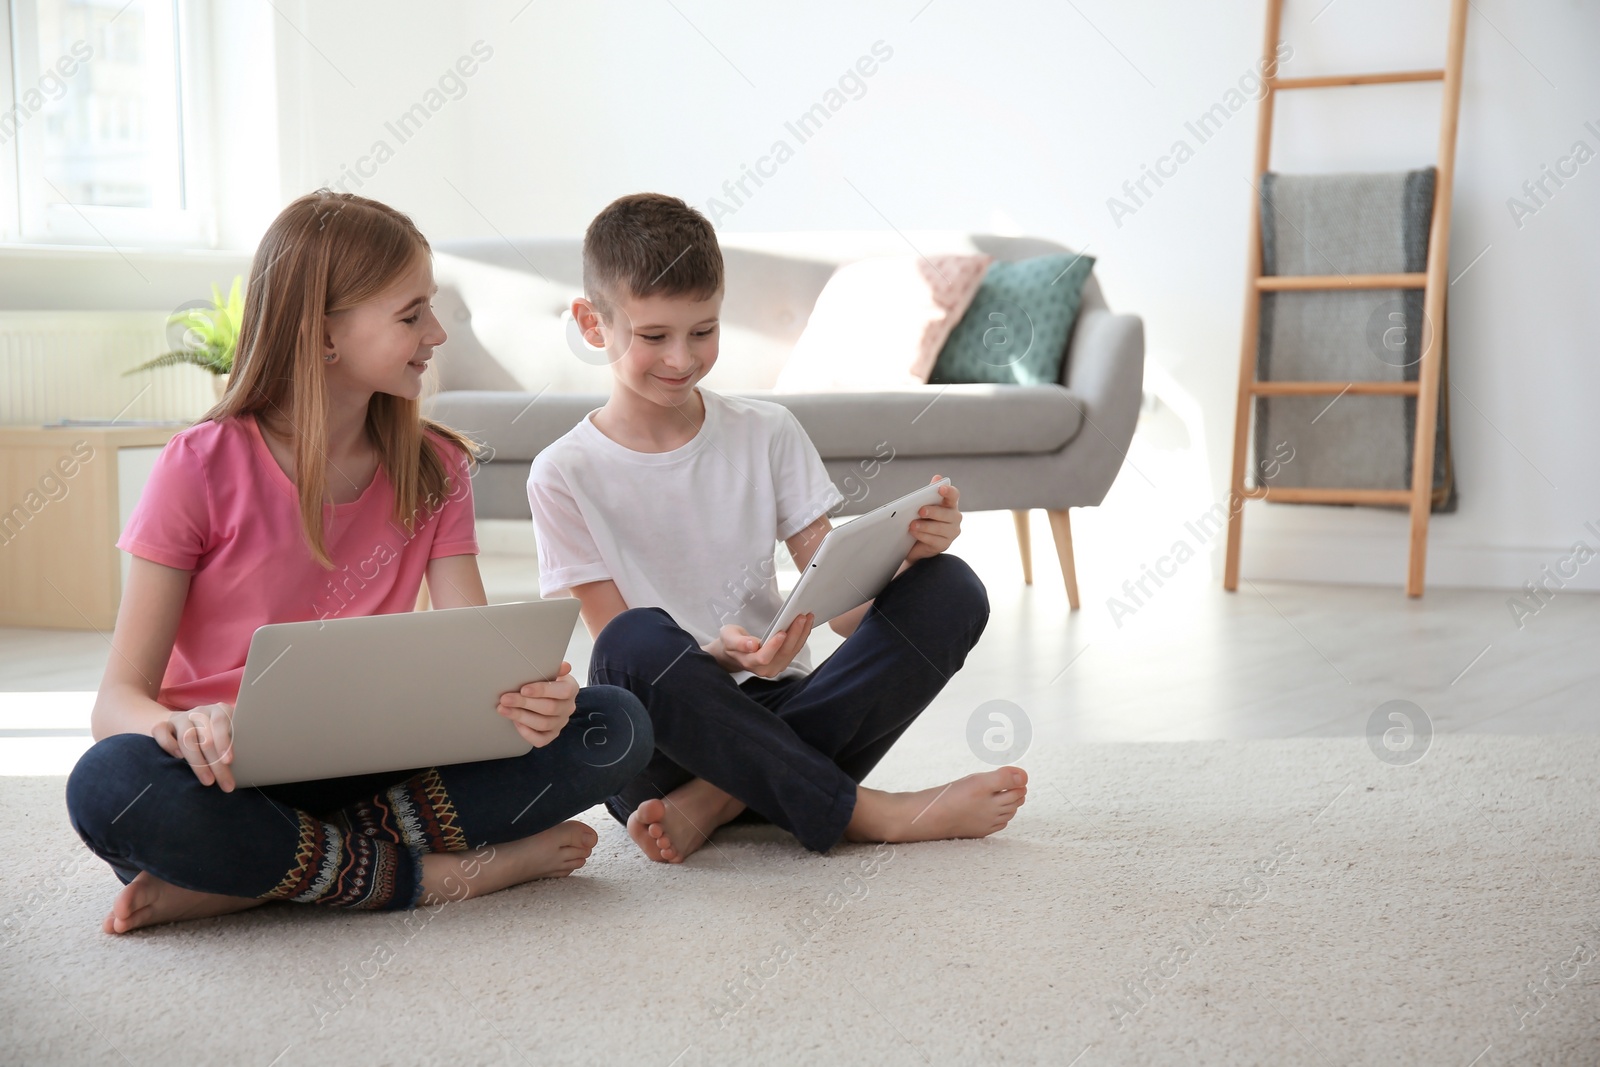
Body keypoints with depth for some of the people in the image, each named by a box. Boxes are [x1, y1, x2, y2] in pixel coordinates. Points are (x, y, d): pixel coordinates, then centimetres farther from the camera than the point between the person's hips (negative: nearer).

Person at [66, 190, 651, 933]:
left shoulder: (433, 469, 5)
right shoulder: (202, 468, -7)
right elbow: (119, 698, -11)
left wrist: (528, 698, -30)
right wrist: (181, 726, -36)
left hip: (375, 768, 4)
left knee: (615, 727, -18)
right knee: (111, 787, -38)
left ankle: (245, 881, -23)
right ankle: (430, 875, -23)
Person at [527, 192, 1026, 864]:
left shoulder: (768, 435, 7)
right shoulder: (565, 475, -1)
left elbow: (843, 606, 2)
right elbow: (624, 655, -6)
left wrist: (906, 553, -19)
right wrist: (716, 656, -27)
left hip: (773, 712, 4)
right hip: (664, 743, -3)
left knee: (951, 590, -18)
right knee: (639, 641, -37)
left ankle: (716, 801, -25)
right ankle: (867, 814, -26)